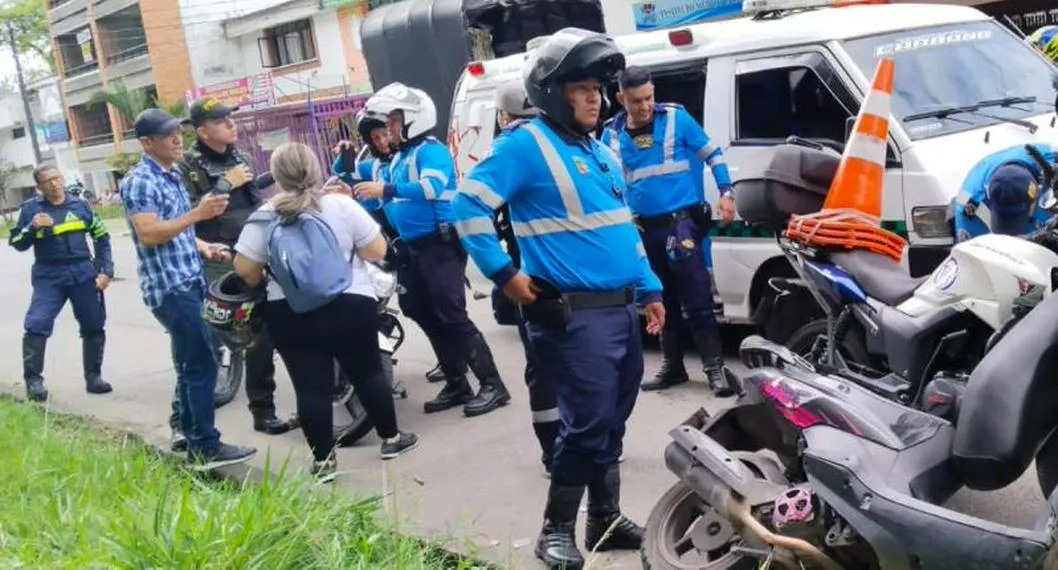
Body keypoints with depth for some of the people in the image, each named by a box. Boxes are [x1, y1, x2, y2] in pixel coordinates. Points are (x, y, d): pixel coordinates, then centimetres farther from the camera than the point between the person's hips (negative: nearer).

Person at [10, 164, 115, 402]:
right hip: (48, 277, -2)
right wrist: (33, 227, -17)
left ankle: (93, 376, 20)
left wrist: (106, 270, 4)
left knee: (94, 327, 7)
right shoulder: (31, 208, 0)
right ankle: (33, 380, -8)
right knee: (36, 325, -15)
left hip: (83, 273, 2)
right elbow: (17, 243, 1)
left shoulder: (80, 205, 5)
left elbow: (101, 238, 11)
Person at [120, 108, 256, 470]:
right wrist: (198, 214, -26)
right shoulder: (140, 181, -12)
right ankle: (206, 448, -4)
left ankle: (191, 437, 22)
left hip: (188, 283, 9)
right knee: (202, 365, -9)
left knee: (191, 364, 13)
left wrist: (204, 248, 9)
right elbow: (149, 234, -22)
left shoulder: (172, 177, 16)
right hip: (169, 287, -9)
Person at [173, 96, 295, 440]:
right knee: (206, 347, -7)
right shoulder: (188, 166, -7)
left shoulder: (238, 157, 14)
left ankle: (263, 410, 22)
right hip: (216, 266, -6)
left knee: (262, 338, 10)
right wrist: (226, 184, -18)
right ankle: (183, 419, 5)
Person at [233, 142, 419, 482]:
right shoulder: (342, 205, -6)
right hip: (350, 306, 0)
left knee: (310, 387, 5)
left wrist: (260, 282, 18)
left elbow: (244, 269, -3)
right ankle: (391, 439, 28)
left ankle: (323, 461, 9)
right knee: (368, 374, 15)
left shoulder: (265, 217, -3)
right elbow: (377, 252, -4)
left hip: (288, 314, 0)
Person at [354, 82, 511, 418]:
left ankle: (492, 385, -9)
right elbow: (391, 201, 21)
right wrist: (354, 195, 8)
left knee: (451, 316, -14)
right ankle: (457, 386, 19)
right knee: (427, 317, 10)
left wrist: (386, 190, -34)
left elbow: (432, 187, -29)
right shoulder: (399, 157, 18)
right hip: (412, 248, 10)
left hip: (441, 244, -10)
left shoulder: (431, 150, -11)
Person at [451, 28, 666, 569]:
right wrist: (504, 274, -16)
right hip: (575, 315, -8)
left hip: (623, 310, 8)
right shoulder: (526, 144, -10)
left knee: (612, 424, 15)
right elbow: (469, 204, -16)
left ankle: (607, 520, 28)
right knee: (587, 425, -6)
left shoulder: (601, 151, 17)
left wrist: (649, 290, 19)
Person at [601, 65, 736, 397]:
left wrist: (726, 192, -7)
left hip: (681, 222, -4)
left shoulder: (676, 118, -3)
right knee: (663, 301, 13)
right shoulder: (612, 135, 5)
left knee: (697, 300, -7)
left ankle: (715, 368, -2)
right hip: (643, 230, 4)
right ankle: (672, 367, 23)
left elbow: (712, 154, 4)